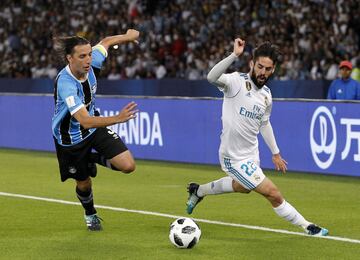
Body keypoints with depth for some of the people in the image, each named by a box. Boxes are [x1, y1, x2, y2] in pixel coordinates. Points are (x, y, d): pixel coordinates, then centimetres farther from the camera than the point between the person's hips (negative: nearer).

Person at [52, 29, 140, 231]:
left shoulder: (91, 63, -20)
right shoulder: (65, 84, -38)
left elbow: (105, 42, 4)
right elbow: (85, 122, -47)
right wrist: (118, 119, -59)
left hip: (95, 126, 5)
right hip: (71, 137, -5)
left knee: (128, 166, -11)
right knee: (84, 183, 15)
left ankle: (93, 159, 19)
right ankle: (90, 214, 49)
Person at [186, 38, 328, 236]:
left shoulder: (266, 94, 3)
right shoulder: (237, 81, -19)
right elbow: (212, 77, -40)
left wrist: (275, 153, 22)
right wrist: (234, 55, -49)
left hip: (251, 153, 9)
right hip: (235, 158, -8)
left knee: (242, 187, 34)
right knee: (273, 194, -10)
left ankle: (198, 190, 52)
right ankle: (308, 227, 6)